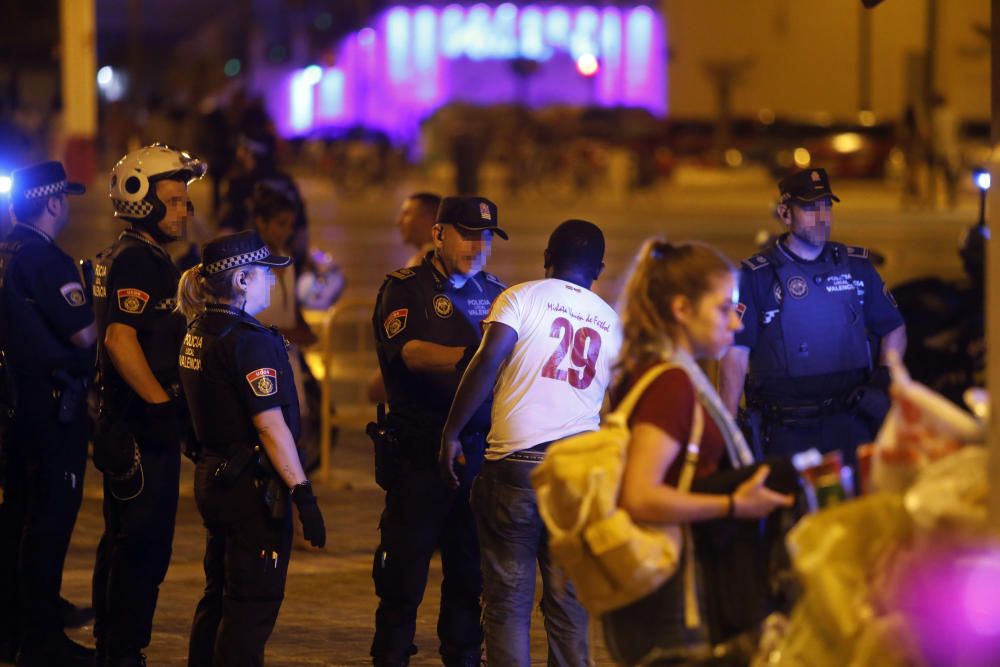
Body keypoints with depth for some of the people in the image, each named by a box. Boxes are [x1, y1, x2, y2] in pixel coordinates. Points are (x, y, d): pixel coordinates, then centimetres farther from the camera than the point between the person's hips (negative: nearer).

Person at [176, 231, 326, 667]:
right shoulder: (248, 340, -18)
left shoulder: (197, 333, 10)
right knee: (252, 606, -3)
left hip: (212, 478, 9)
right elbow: (270, 425, -22)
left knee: (219, 597, 18)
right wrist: (302, 491, -21)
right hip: (252, 484, -9)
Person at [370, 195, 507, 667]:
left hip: (481, 450, 4)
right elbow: (407, 350, -17)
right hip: (420, 452, -4)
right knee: (405, 564, -1)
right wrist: (467, 356, -32)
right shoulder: (405, 289, 0)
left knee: (472, 568, 8)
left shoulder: (496, 295, 15)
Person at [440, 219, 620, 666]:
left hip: (518, 460, -3)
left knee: (508, 596, 1)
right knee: (568, 599, 9)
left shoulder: (523, 298, 2)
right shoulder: (611, 321, 14)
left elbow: (488, 361, -11)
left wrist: (451, 434, -7)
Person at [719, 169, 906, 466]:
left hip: (849, 423, 3)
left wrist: (883, 379, 1)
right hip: (785, 429, -2)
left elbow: (894, 330, 19)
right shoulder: (757, 276, -1)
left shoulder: (856, 266, 9)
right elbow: (736, 355, -4)